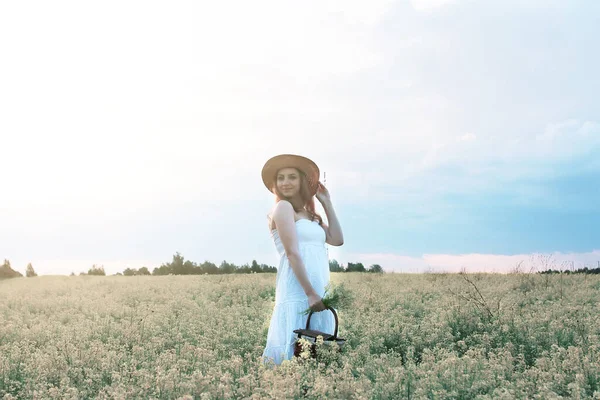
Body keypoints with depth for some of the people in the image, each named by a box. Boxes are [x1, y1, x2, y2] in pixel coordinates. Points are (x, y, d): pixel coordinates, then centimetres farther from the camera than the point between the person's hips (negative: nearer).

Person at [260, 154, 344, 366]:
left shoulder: (309, 214, 20)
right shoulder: (283, 207, -4)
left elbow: (337, 239, 9)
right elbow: (292, 253, -13)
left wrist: (327, 203, 12)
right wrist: (310, 293, -19)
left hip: (319, 290, 8)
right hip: (297, 290, -8)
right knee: (293, 351, -12)